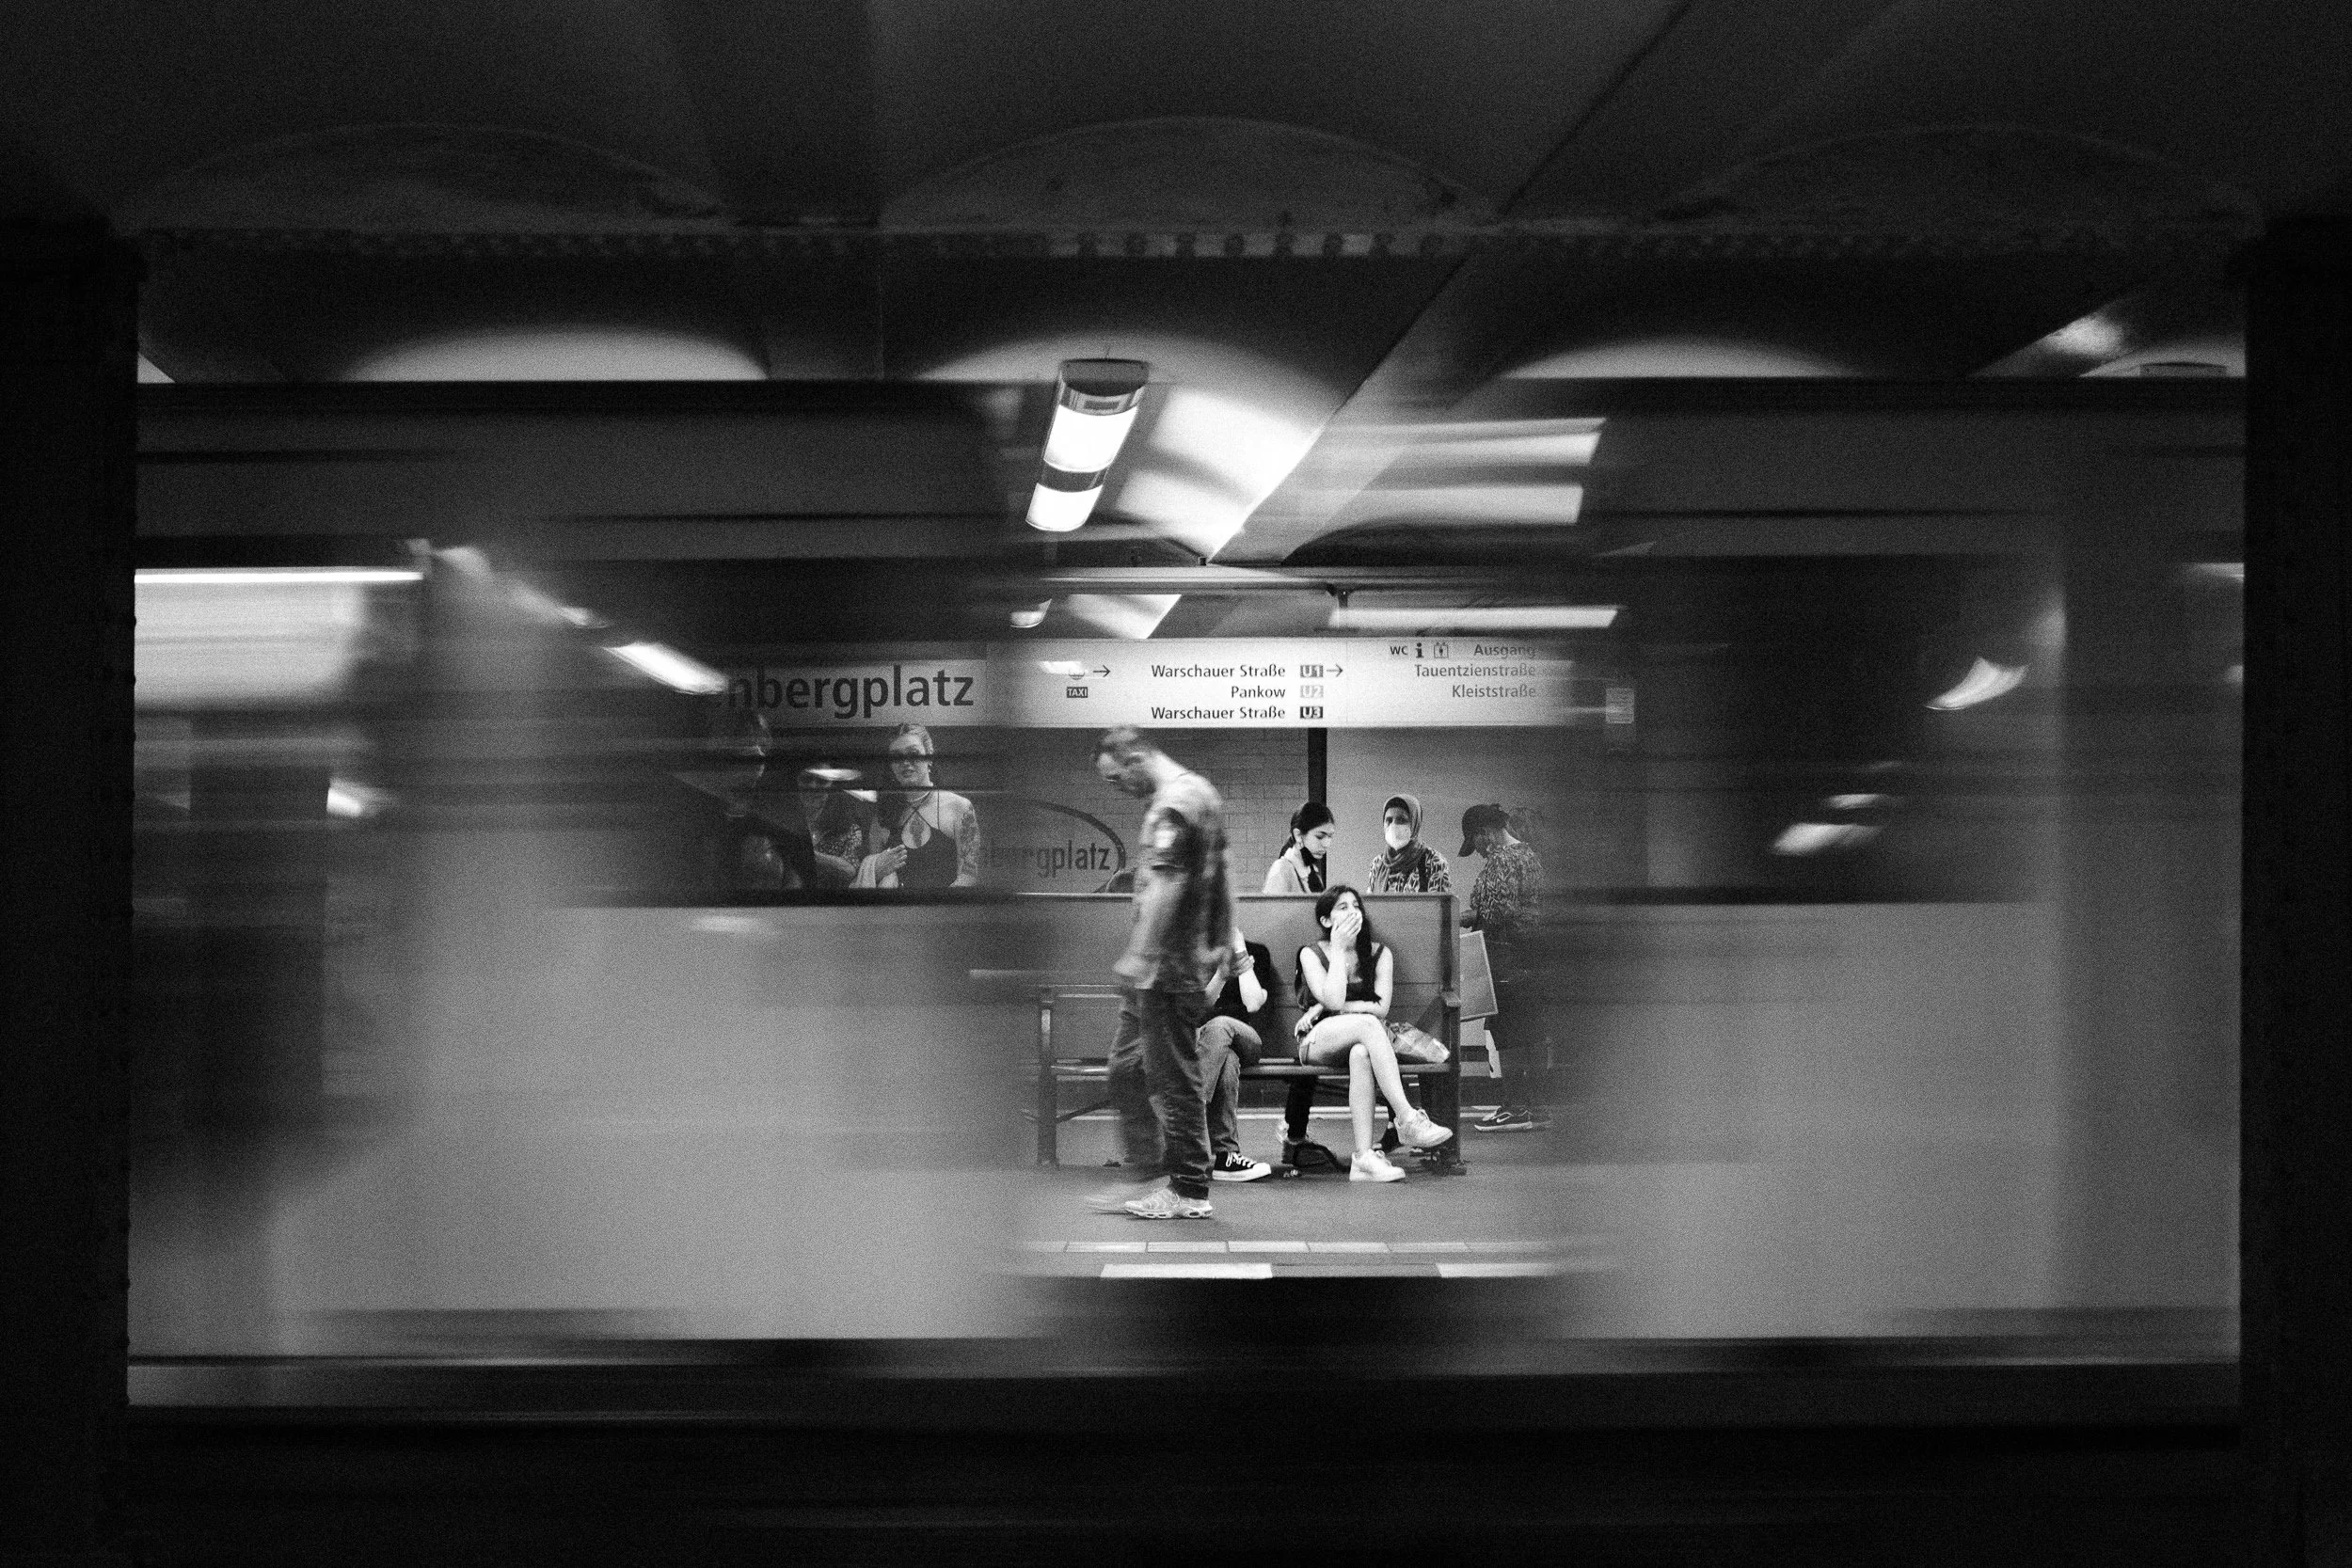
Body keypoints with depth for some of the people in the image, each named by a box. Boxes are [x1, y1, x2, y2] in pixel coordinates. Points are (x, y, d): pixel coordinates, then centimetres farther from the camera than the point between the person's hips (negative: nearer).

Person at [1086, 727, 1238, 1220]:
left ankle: (1189, 1192, 3)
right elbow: (1220, 878, 22)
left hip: (1166, 969, -11)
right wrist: (1225, 942, 26)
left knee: (1175, 1077, -3)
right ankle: (1150, 1176, 20)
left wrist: (1139, 953, -30)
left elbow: (1165, 886, -26)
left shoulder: (1173, 804, -16)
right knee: (1127, 1070, 15)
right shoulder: (1202, 792, 16)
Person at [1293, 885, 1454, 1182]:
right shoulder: (1311, 954, 6)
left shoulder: (1380, 954, 12)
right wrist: (1339, 949, -7)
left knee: (1361, 1053, -38)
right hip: (1318, 1041, -2)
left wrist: (1336, 1008, -8)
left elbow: (1381, 1007, -2)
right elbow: (1333, 1000, -12)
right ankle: (1408, 1121, -45)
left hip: (1361, 1040, 2)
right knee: (1368, 1025, -35)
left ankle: (1364, 1157, -48)